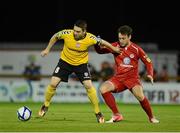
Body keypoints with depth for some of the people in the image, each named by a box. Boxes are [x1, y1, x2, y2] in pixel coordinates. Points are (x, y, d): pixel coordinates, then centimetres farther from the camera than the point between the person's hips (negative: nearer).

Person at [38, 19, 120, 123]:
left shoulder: (90, 38, -27)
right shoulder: (67, 34, -26)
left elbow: (102, 42, -7)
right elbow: (55, 37, -4)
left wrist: (115, 49, 6)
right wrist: (47, 49, 2)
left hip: (81, 63, -1)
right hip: (65, 61, 1)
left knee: (89, 86, -14)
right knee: (53, 84, -8)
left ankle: (98, 112, 1)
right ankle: (46, 106, 18)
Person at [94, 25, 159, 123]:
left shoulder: (136, 49, -6)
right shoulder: (115, 46, -1)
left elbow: (148, 62, 2)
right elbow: (100, 51, 5)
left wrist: (150, 74, -14)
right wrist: (97, 44, -17)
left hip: (132, 78, -3)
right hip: (118, 78, 3)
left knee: (140, 96, -29)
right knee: (103, 88, -22)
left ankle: (151, 117, 0)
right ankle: (117, 115, -12)